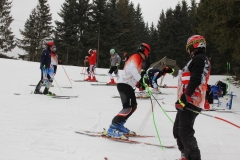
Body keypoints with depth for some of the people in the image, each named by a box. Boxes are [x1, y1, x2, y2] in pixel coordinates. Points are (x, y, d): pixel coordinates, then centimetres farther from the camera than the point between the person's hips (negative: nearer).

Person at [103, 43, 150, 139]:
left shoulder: (138, 59, 22)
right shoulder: (136, 57, -10)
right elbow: (132, 69, -30)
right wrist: (140, 80, -38)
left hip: (128, 85, 11)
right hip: (124, 84, -11)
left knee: (133, 106, 16)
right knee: (128, 107, -21)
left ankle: (119, 125, 15)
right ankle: (112, 129, -26)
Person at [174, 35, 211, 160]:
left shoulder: (199, 59, -11)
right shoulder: (203, 60, 22)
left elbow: (195, 81, -22)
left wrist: (185, 98, -22)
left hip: (189, 102, -11)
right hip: (187, 102, 11)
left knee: (185, 132, -12)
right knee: (178, 130, 15)